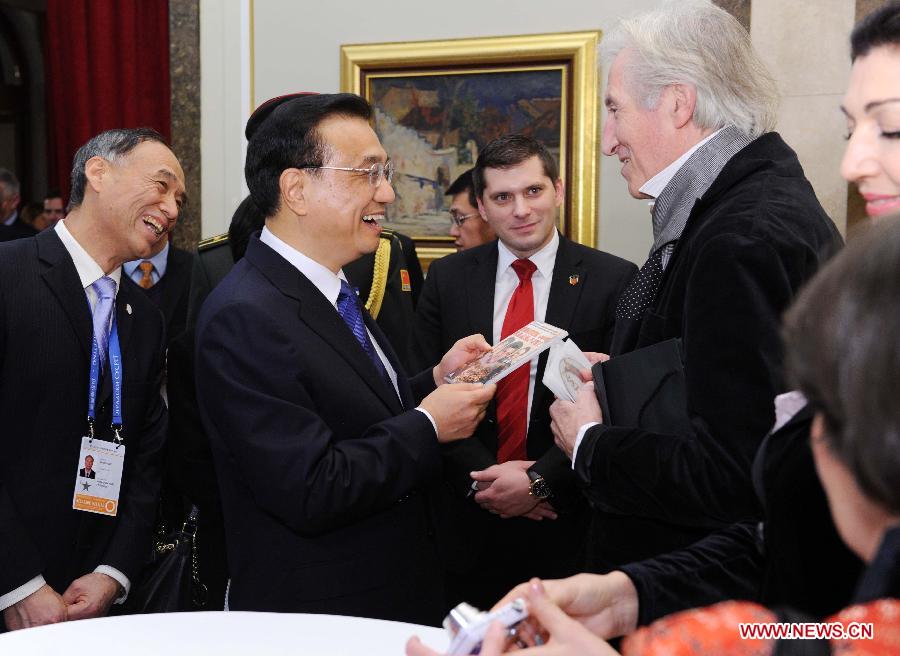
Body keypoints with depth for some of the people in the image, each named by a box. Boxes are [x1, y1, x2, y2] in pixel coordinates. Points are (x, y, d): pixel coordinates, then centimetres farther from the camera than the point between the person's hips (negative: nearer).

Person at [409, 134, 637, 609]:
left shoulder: (614, 280, -5)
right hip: (469, 521, 2)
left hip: (569, 523, -2)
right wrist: (481, 475, -11)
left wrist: (540, 481, -15)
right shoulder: (448, 279, 3)